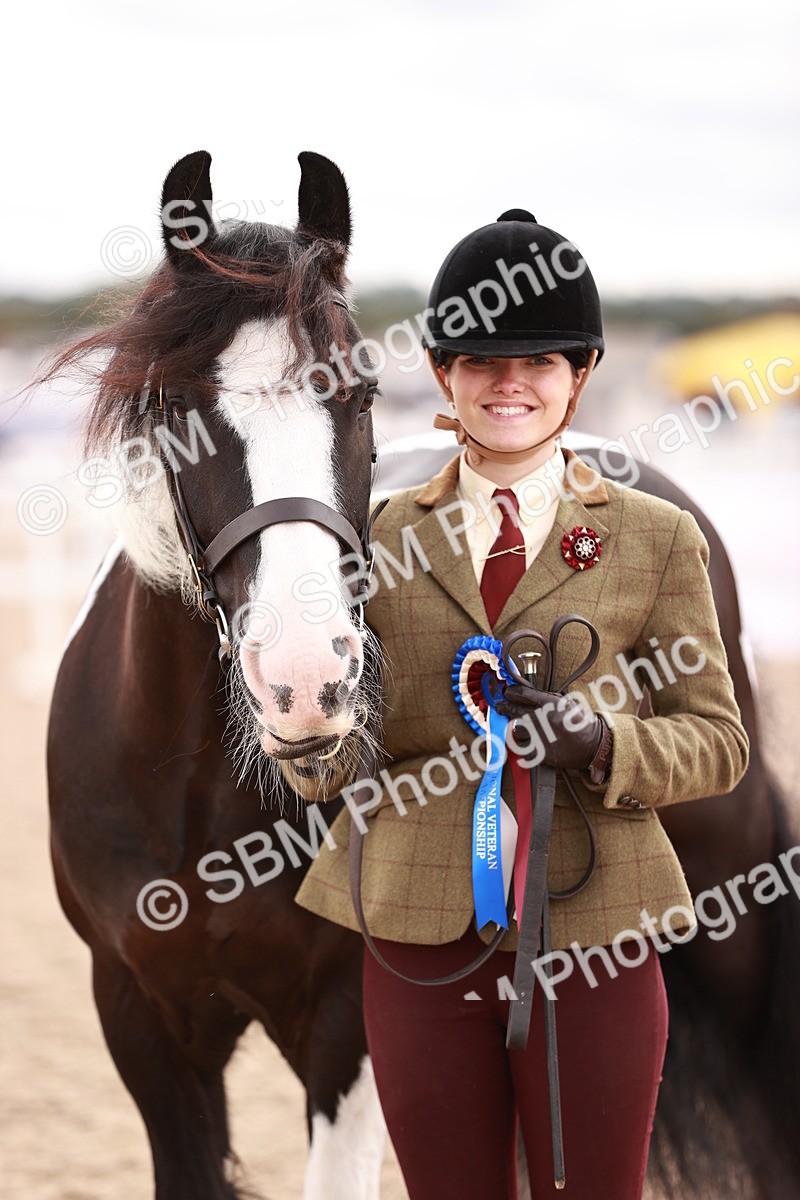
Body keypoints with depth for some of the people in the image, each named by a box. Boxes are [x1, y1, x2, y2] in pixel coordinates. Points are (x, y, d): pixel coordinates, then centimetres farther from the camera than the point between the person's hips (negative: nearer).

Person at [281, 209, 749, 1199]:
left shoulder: (658, 539, 3)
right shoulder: (381, 535, 7)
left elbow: (718, 739, 2)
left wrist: (600, 741, -17)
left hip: (591, 938, -1)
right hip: (418, 934, 1)